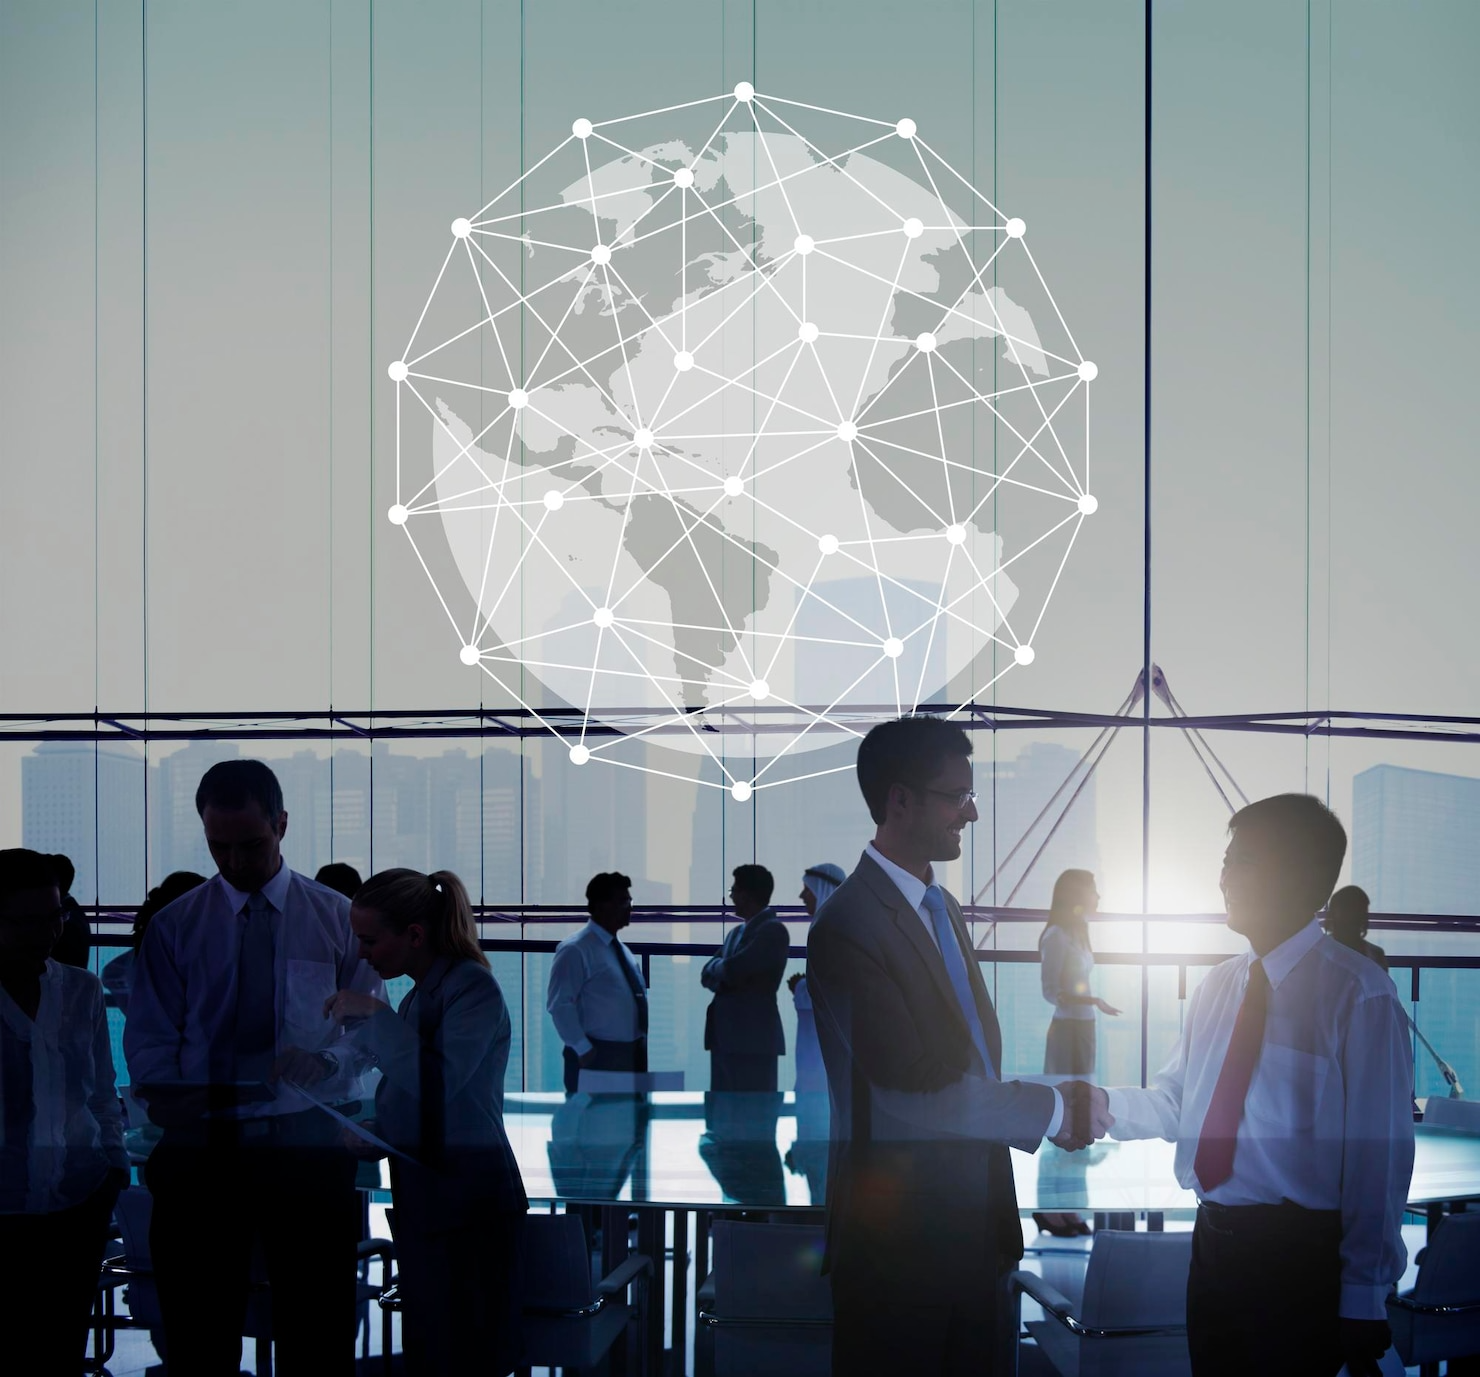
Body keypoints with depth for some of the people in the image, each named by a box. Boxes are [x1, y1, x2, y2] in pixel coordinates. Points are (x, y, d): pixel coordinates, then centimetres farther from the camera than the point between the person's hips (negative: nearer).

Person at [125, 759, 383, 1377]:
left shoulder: (338, 919, 6)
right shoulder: (174, 926, 6)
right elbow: (150, 1036, 2)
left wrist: (327, 1061, -19)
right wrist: (165, 1097, -18)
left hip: (309, 1141, 0)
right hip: (202, 1142, 0)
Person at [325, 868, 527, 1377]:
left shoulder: (473, 987, -11)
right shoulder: (420, 994, 15)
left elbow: (438, 1080, -25)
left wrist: (374, 1015, -19)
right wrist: (373, 1130, 8)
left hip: (467, 1205, -9)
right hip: (421, 1201, 9)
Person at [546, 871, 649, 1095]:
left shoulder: (622, 950, 17)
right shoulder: (576, 950, -10)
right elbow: (559, 1004, -17)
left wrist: (640, 1048, 11)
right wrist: (583, 1049, -18)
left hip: (631, 1055, 8)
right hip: (596, 1057, -8)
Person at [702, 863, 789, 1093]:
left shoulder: (773, 930, -8)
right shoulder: (736, 932, 21)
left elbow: (732, 969, -16)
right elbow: (707, 974, 15)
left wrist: (719, 968, 5)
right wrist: (724, 972, -6)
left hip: (753, 1036, -8)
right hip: (725, 1035, 9)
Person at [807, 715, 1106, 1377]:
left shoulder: (943, 909, 14)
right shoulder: (848, 925, -18)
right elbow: (911, 1092, -22)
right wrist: (1053, 1109, -14)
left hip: (972, 1224, 8)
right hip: (898, 1240, -8)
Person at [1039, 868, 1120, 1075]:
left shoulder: (1078, 932, 12)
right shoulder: (1056, 936, -13)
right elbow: (1051, 992, -16)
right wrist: (1094, 1001, -25)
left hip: (1084, 1025, 8)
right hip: (1067, 1026, -8)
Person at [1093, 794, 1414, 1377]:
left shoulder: (1359, 994, -12)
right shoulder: (1218, 986, 11)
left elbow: (1377, 1154, -13)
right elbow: (1175, 1104, 16)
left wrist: (1363, 1301, -12)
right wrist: (1104, 1105, -4)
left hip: (1300, 1259, -7)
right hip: (1214, 1240, 7)